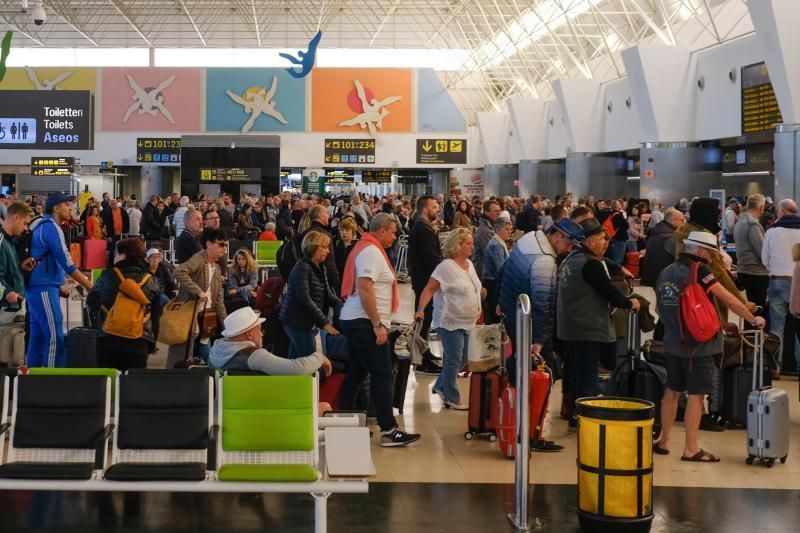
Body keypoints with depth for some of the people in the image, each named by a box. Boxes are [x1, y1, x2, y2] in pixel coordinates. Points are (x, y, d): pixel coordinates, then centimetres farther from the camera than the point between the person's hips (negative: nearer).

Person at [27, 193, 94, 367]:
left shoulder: (42, 226, 19)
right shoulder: (51, 227, -12)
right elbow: (66, 261, -18)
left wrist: (58, 287, 18)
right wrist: (90, 285, -13)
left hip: (37, 287, 10)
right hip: (44, 288, -10)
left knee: (39, 336, 10)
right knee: (55, 337, -12)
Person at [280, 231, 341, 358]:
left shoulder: (322, 268, 11)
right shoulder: (302, 268, -16)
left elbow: (327, 294, 11)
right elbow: (305, 299, -22)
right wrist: (325, 322, -23)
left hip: (307, 321, 9)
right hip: (297, 321, -9)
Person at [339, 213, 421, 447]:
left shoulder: (366, 248, 17)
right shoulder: (371, 252, -14)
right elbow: (364, 289, -23)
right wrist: (378, 324, -24)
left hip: (353, 321, 11)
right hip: (365, 322, -11)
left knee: (356, 373, 13)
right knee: (382, 375, -9)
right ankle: (389, 431, -8)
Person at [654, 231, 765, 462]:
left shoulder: (665, 273, 9)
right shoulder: (699, 271, -14)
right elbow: (728, 299, -13)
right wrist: (753, 319, -4)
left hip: (672, 342, 7)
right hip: (698, 344, -7)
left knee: (672, 391, 16)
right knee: (696, 395, -2)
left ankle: (664, 441, 21)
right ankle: (690, 449, 0)